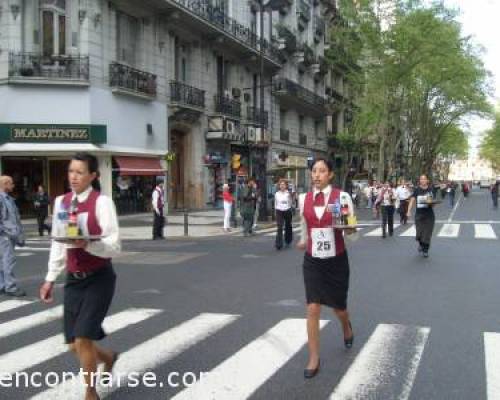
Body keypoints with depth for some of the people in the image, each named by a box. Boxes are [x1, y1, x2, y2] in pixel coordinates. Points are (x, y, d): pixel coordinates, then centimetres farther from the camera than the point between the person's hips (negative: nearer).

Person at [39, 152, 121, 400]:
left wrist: (87, 244, -32)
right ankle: (108, 357, 41)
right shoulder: (61, 202, 5)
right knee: (74, 345, 9)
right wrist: (50, 278, 12)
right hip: (73, 279, 6)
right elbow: (57, 244, 13)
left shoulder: (102, 202, -12)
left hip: (99, 279, -5)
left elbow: (114, 247, -15)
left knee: (83, 340, -10)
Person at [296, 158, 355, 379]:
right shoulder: (303, 199, -2)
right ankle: (314, 358, 7)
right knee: (313, 309, -5)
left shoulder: (342, 196, -11)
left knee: (338, 307, 14)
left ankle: (347, 326, 51)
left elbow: (350, 231, -6)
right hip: (312, 261, 2)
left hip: (337, 260, -1)